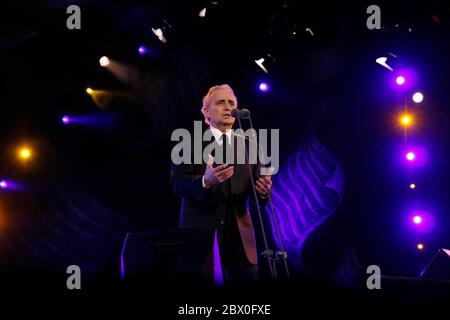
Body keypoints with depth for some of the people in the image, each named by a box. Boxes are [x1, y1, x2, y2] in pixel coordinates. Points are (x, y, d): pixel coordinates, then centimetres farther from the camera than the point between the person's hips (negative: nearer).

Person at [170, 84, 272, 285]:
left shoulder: (249, 146, 14)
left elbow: (255, 194, 9)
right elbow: (176, 183, -9)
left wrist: (263, 191, -16)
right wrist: (204, 181, -28)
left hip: (239, 232, 3)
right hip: (199, 230, -3)